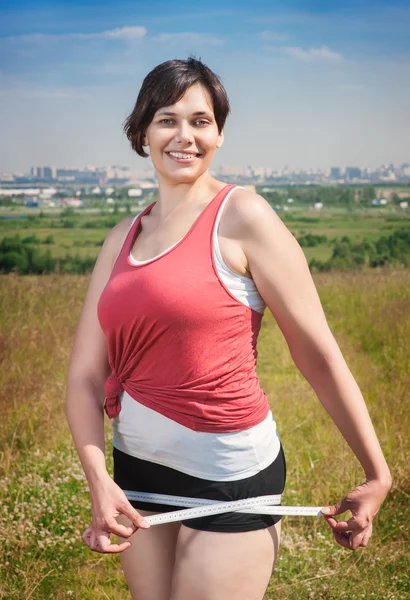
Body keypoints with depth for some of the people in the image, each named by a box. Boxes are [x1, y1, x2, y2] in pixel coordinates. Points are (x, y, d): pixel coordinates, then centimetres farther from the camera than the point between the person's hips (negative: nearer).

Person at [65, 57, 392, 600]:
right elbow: (85, 373, 3)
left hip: (229, 474, -6)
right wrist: (98, 479, -12)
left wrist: (377, 475, -8)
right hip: (136, 468, 6)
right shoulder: (124, 238, 6)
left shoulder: (241, 215, -10)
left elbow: (319, 354, -11)